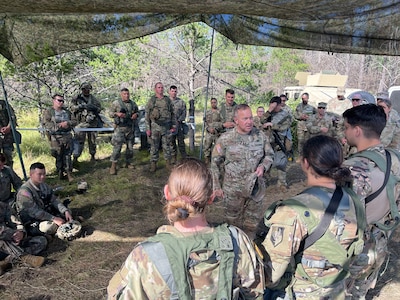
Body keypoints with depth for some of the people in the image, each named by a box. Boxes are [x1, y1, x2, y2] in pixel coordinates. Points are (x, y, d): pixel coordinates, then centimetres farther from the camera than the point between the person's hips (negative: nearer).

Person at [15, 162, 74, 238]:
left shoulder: (44, 186, 3)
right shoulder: (24, 191, -21)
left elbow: (54, 200, 1)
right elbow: (34, 212, -25)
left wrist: (66, 211, -15)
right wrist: (54, 219, -29)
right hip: (32, 224, -8)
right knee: (51, 226, -34)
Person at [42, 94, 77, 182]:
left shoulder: (67, 112, 16)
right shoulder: (48, 112, 3)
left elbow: (74, 121, 13)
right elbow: (46, 123, -10)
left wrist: (67, 123, -8)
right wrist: (59, 125, -17)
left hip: (67, 136, 3)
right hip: (55, 138, -3)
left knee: (67, 155, 1)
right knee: (58, 156, 3)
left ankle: (69, 173, 4)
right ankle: (60, 172, 17)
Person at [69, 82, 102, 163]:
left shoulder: (94, 99, 10)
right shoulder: (77, 99, 3)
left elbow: (99, 109, 11)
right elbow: (71, 107, -3)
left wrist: (94, 108, -11)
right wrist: (80, 106, -16)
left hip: (92, 123, 3)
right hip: (81, 123, -3)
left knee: (92, 141, 12)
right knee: (78, 141, -8)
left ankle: (93, 156, 27)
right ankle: (75, 158, -4)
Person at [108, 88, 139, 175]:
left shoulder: (133, 104, 10)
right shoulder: (116, 103, -1)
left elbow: (137, 112, 20)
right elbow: (110, 113, 2)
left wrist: (136, 114, -3)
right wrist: (117, 114, -17)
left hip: (130, 128, 5)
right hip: (120, 128, -4)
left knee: (130, 147, 11)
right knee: (117, 147, -8)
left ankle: (128, 162, 27)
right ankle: (113, 166, -2)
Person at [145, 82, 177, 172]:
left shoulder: (168, 100, 8)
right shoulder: (151, 100, 2)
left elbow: (172, 114, 11)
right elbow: (147, 116, 1)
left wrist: (174, 126, 4)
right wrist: (148, 129, -5)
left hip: (166, 127, 2)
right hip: (155, 126, -2)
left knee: (167, 146, 8)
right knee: (154, 146, 4)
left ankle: (168, 162, 19)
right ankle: (153, 164, 13)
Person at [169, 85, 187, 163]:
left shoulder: (181, 102, 7)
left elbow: (184, 113, 4)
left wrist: (178, 120, -11)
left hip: (179, 124, -1)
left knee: (181, 141, -1)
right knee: (171, 142, 5)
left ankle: (184, 157, 5)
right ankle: (173, 157, 13)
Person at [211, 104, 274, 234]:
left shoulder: (261, 136, -4)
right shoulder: (225, 139, -12)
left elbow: (269, 155, 10)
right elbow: (215, 164, -4)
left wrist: (263, 166, -12)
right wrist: (217, 187, -4)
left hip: (256, 188, 3)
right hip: (233, 190, -2)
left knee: (252, 222, 19)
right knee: (233, 221, 15)